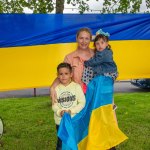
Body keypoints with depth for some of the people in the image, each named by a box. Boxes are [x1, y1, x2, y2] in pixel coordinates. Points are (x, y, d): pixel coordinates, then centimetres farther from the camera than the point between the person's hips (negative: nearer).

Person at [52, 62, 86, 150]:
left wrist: (72, 111, -18)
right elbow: (54, 105, -1)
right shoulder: (56, 89, -2)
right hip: (60, 121, 1)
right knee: (61, 142, 14)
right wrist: (59, 112, -20)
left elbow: (82, 102, -7)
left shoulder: (76, 86, -6)